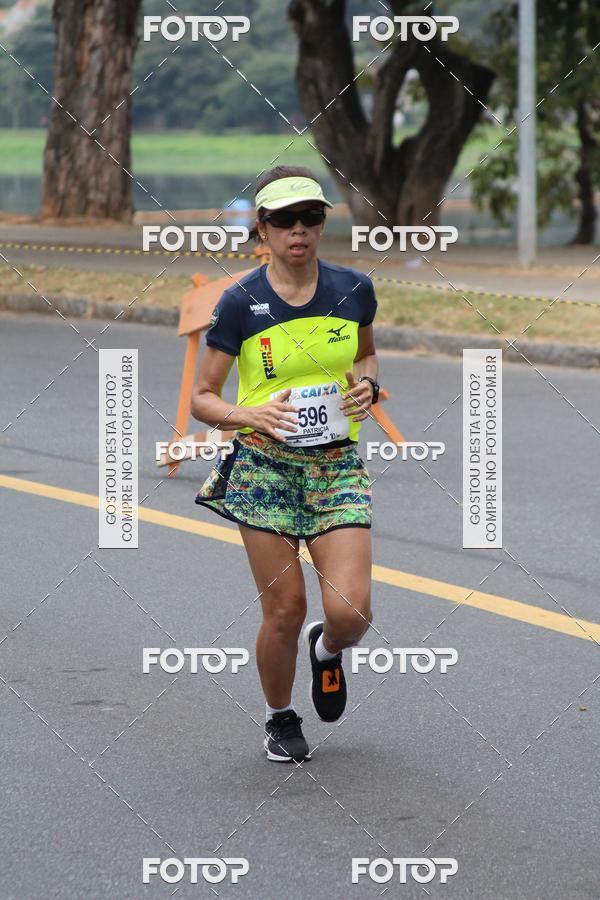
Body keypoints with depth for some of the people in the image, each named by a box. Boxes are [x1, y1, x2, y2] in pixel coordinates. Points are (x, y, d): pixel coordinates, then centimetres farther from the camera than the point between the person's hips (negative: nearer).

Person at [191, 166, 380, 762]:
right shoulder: (240, 303, -7)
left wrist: (366, 385, -1)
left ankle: (326, 650, 27)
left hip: (338, 466, 2)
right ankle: (280, 719, 26)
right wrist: (251, 415, -21)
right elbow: (201, 399, -2)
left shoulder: (354, 289, 0)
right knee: (284, 610, -1)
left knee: (350, 611, -11)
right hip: (266, 467, -2)